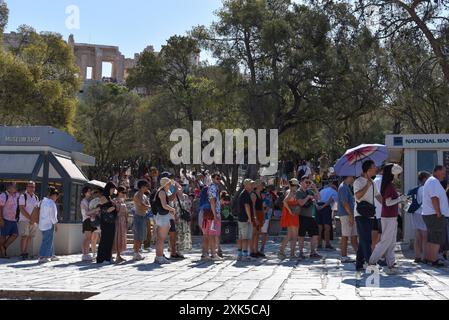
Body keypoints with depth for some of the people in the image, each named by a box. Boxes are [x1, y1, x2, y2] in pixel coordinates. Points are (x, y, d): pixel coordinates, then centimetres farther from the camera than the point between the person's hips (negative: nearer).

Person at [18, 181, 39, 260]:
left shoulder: (36, 197, 12)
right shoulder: (23, 197, -5)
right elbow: (22, 209, -12)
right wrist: (30, 218, -16)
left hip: (33, 221, 5)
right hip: (24, 220, -5)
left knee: (29, 237, 5)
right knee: (24, 237, -9)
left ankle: (25, 252, 12)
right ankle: (22, 253, -5)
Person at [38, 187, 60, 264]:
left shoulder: (43, 201, 10)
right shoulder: (51, 203, -16)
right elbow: (53, 216, -16)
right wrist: (56, 224, -7)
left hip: (42, 224, 9)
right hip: (49, 224, -9)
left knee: (49, 240, 18)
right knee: (47, 241, -2)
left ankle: (51, 255, 25)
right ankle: (42, 257, -4)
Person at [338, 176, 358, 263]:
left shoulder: (347, 187, 20)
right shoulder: (343, 187, -13)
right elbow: (345, 203, -20)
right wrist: (351, 215, -21)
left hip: (349, 215, 10)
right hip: (346, 215, -10)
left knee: (354, 236, 11)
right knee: (345, 236, -5)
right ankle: (344, 257, -1)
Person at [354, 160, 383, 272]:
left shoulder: (372, 182, 17)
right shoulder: (358, 182, -10)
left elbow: (378, 196, 22)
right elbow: (358, 196, -25)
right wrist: (367, 185, -24)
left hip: (369, 215, 9)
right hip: (361, 214, -9)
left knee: (364, 240, 11)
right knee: (365, 240, -12)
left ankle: (359, 264, 17)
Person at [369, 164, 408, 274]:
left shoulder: (391, 185, 13)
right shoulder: (389, 185, -16)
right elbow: (388, 203, -19)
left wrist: (400, 199, 14)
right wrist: (400, 199, -11)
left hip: (392, 217, 10)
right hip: (389, 217, -10)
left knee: (392, 242, 10)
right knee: (386, 241, -5)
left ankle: (391, 265, 13)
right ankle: (372, 261, 2)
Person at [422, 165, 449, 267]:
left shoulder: (431, 181, 21)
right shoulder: (434, 182, -14)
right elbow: (434, 198, -23)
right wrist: (439, 213, -23)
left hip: (429, 214, 11)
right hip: (435, 215, -11)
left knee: (431, 238, 15)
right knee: (438, 239, -7)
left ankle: (429, 258, 20)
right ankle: (434, 260, -5)